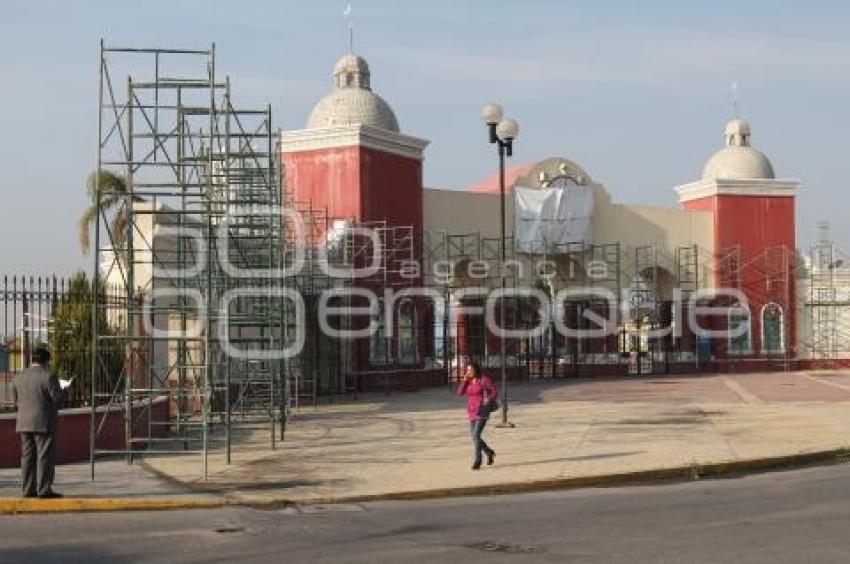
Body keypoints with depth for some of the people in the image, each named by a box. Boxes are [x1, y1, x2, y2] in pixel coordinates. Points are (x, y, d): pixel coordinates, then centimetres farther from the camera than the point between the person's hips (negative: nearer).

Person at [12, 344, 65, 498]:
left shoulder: (20, 377, 8)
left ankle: (28, 490, 9)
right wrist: (63, 392, 7)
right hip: (44, 423, -6)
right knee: (45, 457, -3)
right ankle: (44, 490, -5)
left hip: (24, 423, 6)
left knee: (28, 456, 9)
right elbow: (57, 398, -13)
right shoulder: (48, 376, -12)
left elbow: (16, 399, 15)